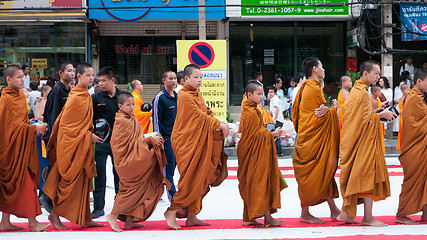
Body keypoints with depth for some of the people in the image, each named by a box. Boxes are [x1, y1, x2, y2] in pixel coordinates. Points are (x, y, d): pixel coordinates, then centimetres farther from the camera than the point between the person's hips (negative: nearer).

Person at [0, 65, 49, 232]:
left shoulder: (20, 97, 15)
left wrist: (35, 127, 7)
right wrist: (34, 128, -16)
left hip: (21, 146, 9)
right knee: (24, 181, -7)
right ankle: (32, 221, -2)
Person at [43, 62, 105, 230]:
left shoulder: (86, 96, 12)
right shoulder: (76, 98, -16)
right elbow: (66, 124, -17)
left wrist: (89, 133, 12)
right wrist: (88, 136, -16)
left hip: (83, 144, 9)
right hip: (72, 145, -9)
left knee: (83, 181, 10)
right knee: (71, 181, -4)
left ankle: (85, 219, 15)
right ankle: (55, 214, 9)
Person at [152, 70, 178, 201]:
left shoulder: (178, 96, 12)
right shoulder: (160, 97, -9)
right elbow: (156, 119, -11)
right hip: (166, 137, -7)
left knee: (173, 164, 9)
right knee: (169, 165, -5)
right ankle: (173, 195, 1)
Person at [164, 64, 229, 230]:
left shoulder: (197, 95, 18)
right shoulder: (185, 96, -11)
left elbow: (206, 114, 16)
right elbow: (198, 115, -17)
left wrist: (220, 126, -2)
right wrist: (219, 124, -15)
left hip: (199, 142, 9)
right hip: (187, 143, -9)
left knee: (199, 180, 8)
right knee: (190, 180, -10)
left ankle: (191, 216, 13)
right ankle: (172, 211, 3)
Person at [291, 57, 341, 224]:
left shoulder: (304, 88, 13)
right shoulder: (315, 89, -16)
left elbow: (295, 110, 14)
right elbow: (323, 115, -14)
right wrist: (334, 109, 3)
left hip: (306, 135, 10)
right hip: (315, 139, -10)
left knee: (324, 173, 10)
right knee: (312, 174, -3)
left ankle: (334, 210, 13)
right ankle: (305, 214, 4)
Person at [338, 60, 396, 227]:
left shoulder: (358, 90, 15)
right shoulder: (361, 93, -17)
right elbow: (364, 119, -19)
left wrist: (378, 114, 12)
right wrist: (380, 115, -9)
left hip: (359, 141, 10)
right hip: (366, 140, -10)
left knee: (354, 177, 12)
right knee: (369, 175, -5)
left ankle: (346, 213, 15)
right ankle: (368, 218, -1)